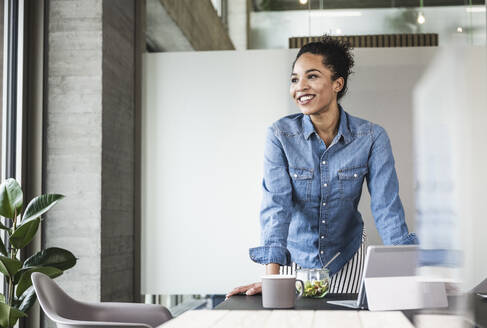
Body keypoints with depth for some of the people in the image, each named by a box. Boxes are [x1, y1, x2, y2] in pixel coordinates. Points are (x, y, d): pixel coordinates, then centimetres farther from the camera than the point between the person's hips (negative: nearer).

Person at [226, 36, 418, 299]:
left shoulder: (371, 137, -13)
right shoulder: (280, 135, -15)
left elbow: (386, 207, -15)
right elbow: (276, 205, -23)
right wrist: (271, 276, -34)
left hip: (347, 257, 1)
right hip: (296, 255, 0)